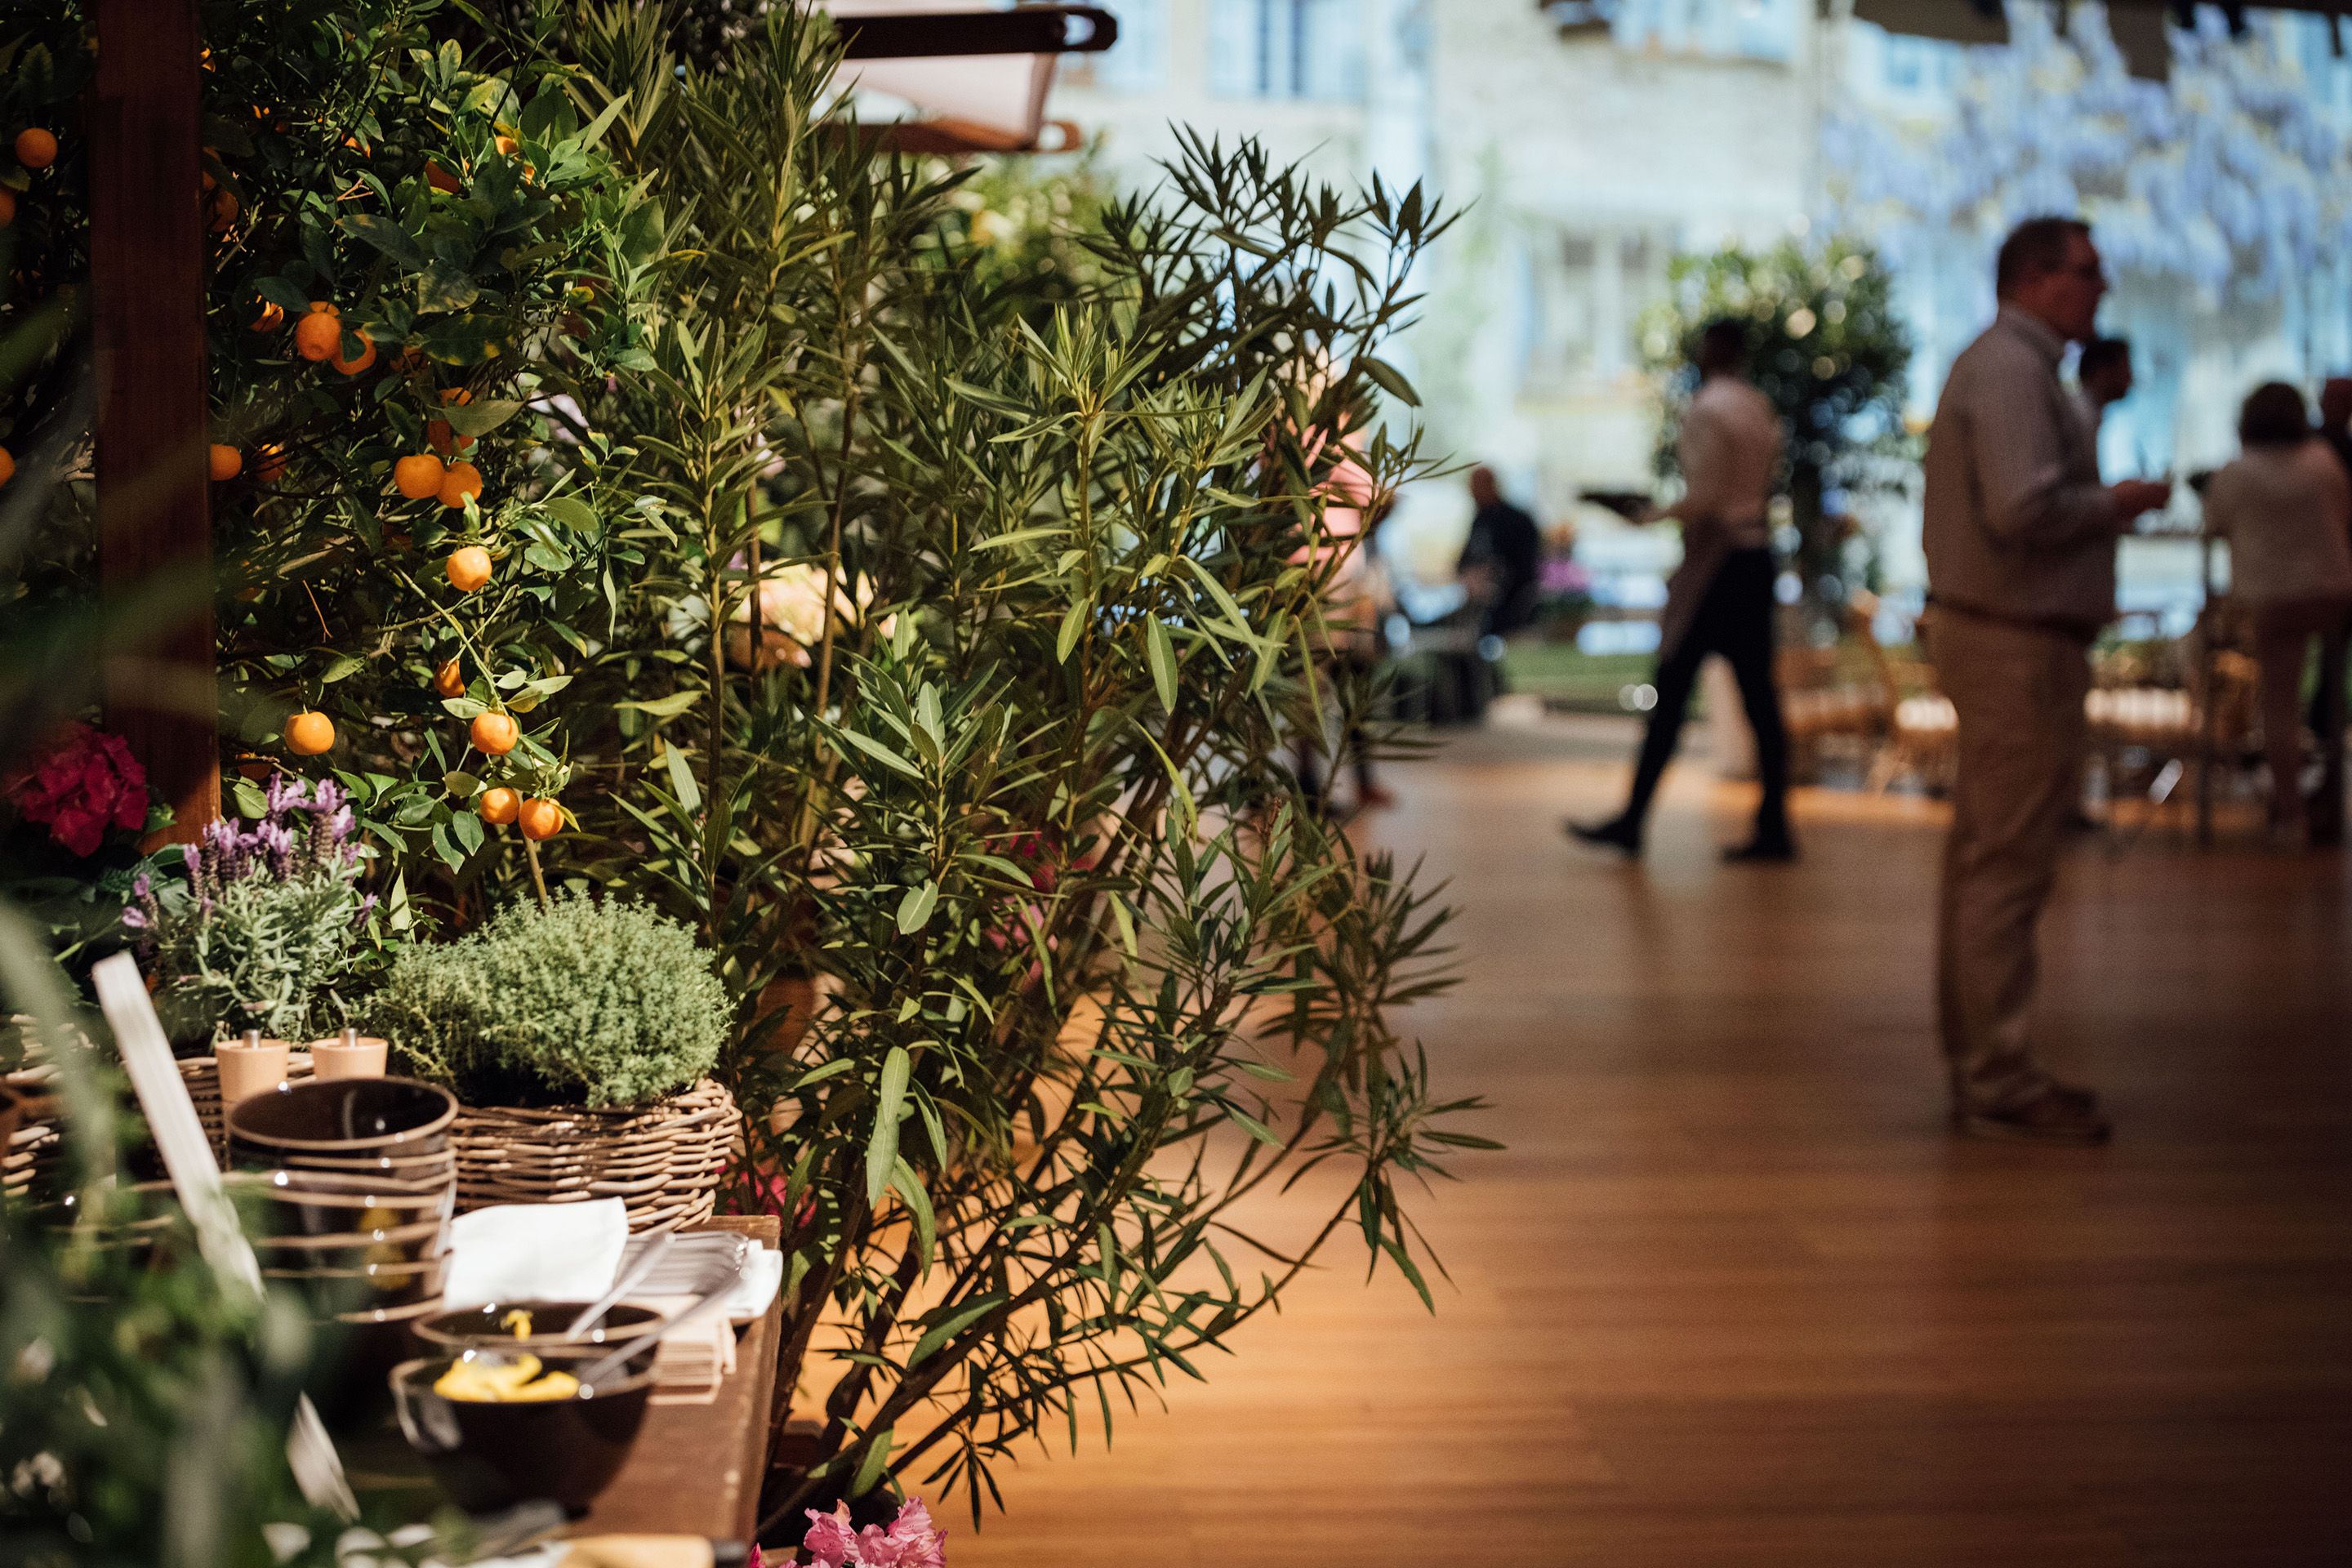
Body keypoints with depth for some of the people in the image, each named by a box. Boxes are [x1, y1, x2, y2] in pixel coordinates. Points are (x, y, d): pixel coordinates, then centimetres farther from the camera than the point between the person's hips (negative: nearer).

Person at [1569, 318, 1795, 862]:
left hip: (1714, 561, -8)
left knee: (1671, 696, -3)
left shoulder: (1705, 410, -11)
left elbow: (1704, 499, -18)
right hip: (1757, 554, 8)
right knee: (1758, 696, 6)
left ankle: (1631, 821, 0)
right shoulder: (1763, 409, 13)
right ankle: (1773, 828, 5)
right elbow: (1763, 492, 15)